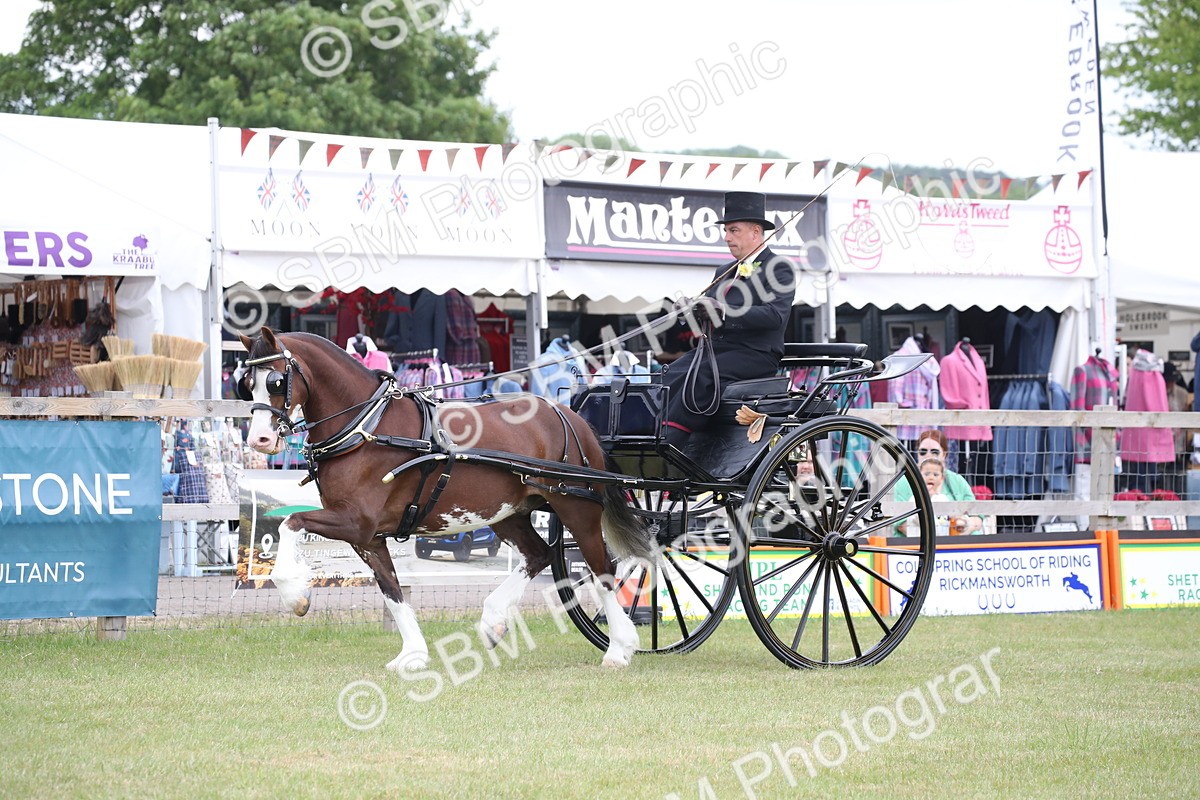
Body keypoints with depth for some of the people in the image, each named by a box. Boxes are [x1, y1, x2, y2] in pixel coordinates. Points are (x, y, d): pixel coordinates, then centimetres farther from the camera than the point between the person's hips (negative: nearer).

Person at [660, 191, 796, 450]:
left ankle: (668, 445, -37)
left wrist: (723, 312, -23)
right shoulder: (724, 272, 26)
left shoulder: (779, 268, 1)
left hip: (754, 354, -7)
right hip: (714, 348, 7)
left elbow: (775, 314, -16)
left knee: (700, 377, -32)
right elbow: (708, 312, 18)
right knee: (672, 375, -23)